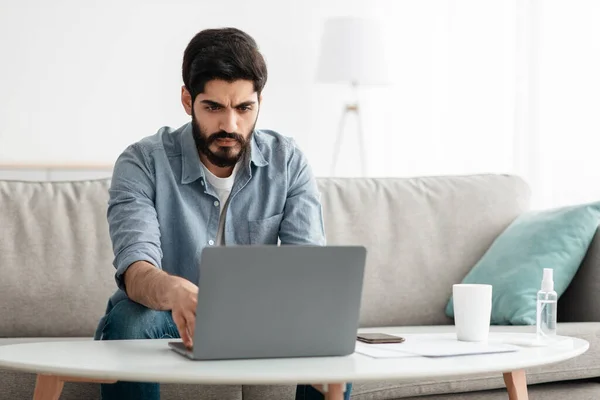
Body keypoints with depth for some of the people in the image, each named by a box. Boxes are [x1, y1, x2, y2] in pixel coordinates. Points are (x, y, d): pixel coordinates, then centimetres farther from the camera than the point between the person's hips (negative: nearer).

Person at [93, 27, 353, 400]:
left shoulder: (288, 162, -7)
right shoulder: (142, 163, -16)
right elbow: (135, 269, -29)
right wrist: (174, 290, -54)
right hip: (168, 320, -2)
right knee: (129, 320, -35)